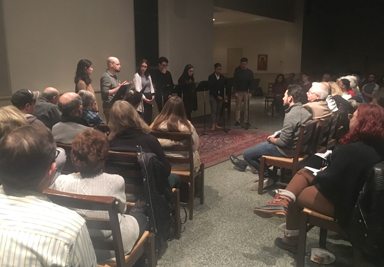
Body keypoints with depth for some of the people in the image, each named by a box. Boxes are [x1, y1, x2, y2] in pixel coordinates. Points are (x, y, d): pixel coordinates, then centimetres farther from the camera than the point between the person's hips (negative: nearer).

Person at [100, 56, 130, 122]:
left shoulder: (114, 76, 18)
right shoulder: (106, 76, -13)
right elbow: (105, 93, -22)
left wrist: (123, 86, 12)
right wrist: (119, 87, -24)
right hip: (110, 107, -9)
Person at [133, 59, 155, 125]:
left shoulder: (148, 76, 18)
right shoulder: (137, 76, -3)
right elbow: (137, 89, -10)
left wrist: (153, 95, 2)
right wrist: (144, 98, -15)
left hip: (149, 98, 7)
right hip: (142, 98, -6)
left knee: (149, 116, 7)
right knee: (143, 117, -9)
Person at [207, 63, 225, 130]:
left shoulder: (222, 77, 7)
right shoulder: (211, 77, -3)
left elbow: (224, 87, 8)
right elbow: (210, 87, -8)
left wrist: (221, 96, -3)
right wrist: (216, 96, -12)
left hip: (220, 96, 4)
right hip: (213, 96, -4)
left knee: (218, 111, 4)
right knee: (214, 110, -8)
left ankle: (216, 124, 10)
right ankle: (213, 125, -10)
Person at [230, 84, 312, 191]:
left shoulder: (291, 115, -28)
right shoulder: (304, 111, 1)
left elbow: (283, 142, -26)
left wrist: (270, 139, -7)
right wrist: (277, 134, 6)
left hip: (286, 150, -10)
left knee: (246, 154, -2)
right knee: (260, 145, 30)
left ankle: (267, 175, 8)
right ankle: (246, 163, 45)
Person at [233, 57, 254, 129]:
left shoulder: (250, 72, 2)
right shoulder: (237, 71, -1)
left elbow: (251, 82, 1)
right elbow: (234, 82, -4)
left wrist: (250, 92, -11)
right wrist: (235, 92, -11)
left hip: (246, 91, 1)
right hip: (239, 91, 0)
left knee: (246, 108, 0)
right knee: (238, 107, 3)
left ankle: (246, 122, 5)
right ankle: (237, 120, 13)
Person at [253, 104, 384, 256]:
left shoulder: (352, 150, -29)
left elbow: (328, 180, -27)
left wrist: (317, 175, -5)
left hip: (341, 203, -9)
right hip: (356, 195, 9)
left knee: (295, 195, 10)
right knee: (303, 172, 10)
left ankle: (291, 240, 25)